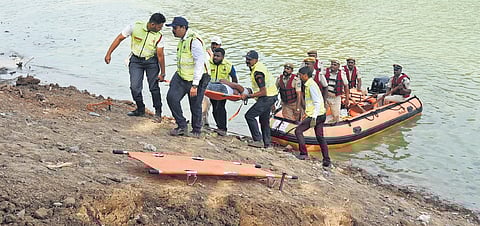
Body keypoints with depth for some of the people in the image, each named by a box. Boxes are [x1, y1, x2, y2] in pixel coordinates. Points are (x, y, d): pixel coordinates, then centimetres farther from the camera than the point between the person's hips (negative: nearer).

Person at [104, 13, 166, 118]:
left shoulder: (159, 37, -13)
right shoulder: (135, 27, -15)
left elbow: (160, 55, -8)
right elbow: (119, 39, -7)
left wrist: (162, 73, -7)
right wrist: (109, 54, -9)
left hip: (151, 61, 0)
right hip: (136, 60, 0)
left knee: (154, 87, -2)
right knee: (135, 87, -5)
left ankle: (158, 111, 16)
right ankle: (140, 109, 17)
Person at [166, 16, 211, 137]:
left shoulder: (194, 41, -21)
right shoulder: (182, 40, 9)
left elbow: (200, 64, -24)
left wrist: (195, 85, -27)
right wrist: (175, 79, 27)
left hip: (196, 78, -8)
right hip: (181, 76, 8)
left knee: (195, 106, 2)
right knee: (172, 97, -7)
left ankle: (196, 131, 22)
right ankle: (181, 126, 5)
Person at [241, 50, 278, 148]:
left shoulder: (257, 72, -23)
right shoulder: (259, 65, 7)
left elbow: (263, 92, -26)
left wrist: (248, 96, -23)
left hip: (267, 97, -11)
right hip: (272, 95, 11)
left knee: (249, 116, -11)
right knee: (264, 119, 20)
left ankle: (258, 140, -11)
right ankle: (266, 142, 27)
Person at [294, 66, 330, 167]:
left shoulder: (311, 85, -14)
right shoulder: (310, 84, 17)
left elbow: (317, 102, -20)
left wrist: (314, 117, -24)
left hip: (315, 115, -10)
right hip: (321, 115, 10)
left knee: (298, 130, -4)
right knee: (320, 137, 12)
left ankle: (304, 154, -4)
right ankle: (326, 160, 15)